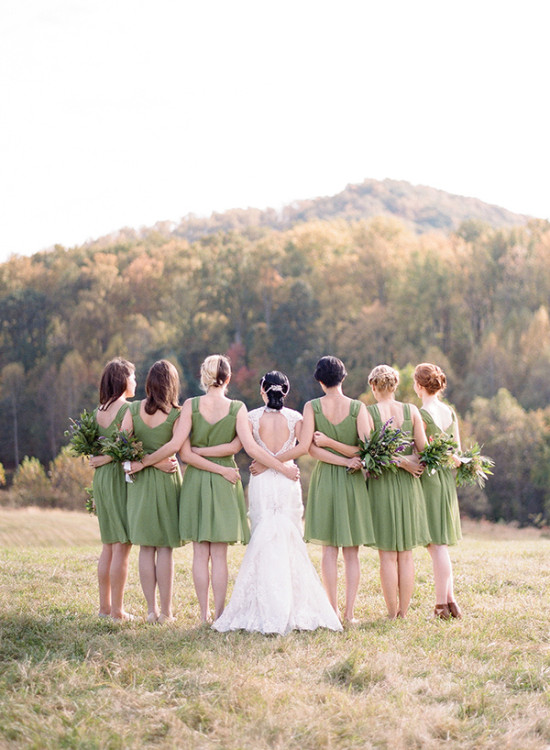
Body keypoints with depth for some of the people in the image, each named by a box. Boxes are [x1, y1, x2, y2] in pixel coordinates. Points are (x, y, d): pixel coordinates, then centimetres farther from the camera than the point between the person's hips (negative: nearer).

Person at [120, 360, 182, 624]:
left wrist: (141, 462, -3)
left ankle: (151, 609, 11)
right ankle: (165, 611, 7)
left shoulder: (133, 409, -1)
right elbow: (174, 450, -17)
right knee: (165, 548, 4)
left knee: (146, 548, 9)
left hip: (139, 483, 3)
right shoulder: (177, 414, -9)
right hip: (167, 481, -2)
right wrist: (149, 461, -7)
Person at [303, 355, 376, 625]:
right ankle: (349, 613, 4)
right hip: (353, 481, 0)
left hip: (324, 478, 0)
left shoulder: (312, 407, -3)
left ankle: (333, 610, 9)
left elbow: (310, 447, -11)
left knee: (329, 548, 8)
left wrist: (344, 461, -8)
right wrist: (342, 452, -6)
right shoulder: (358, 408, -5)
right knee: (351, 551, 6)